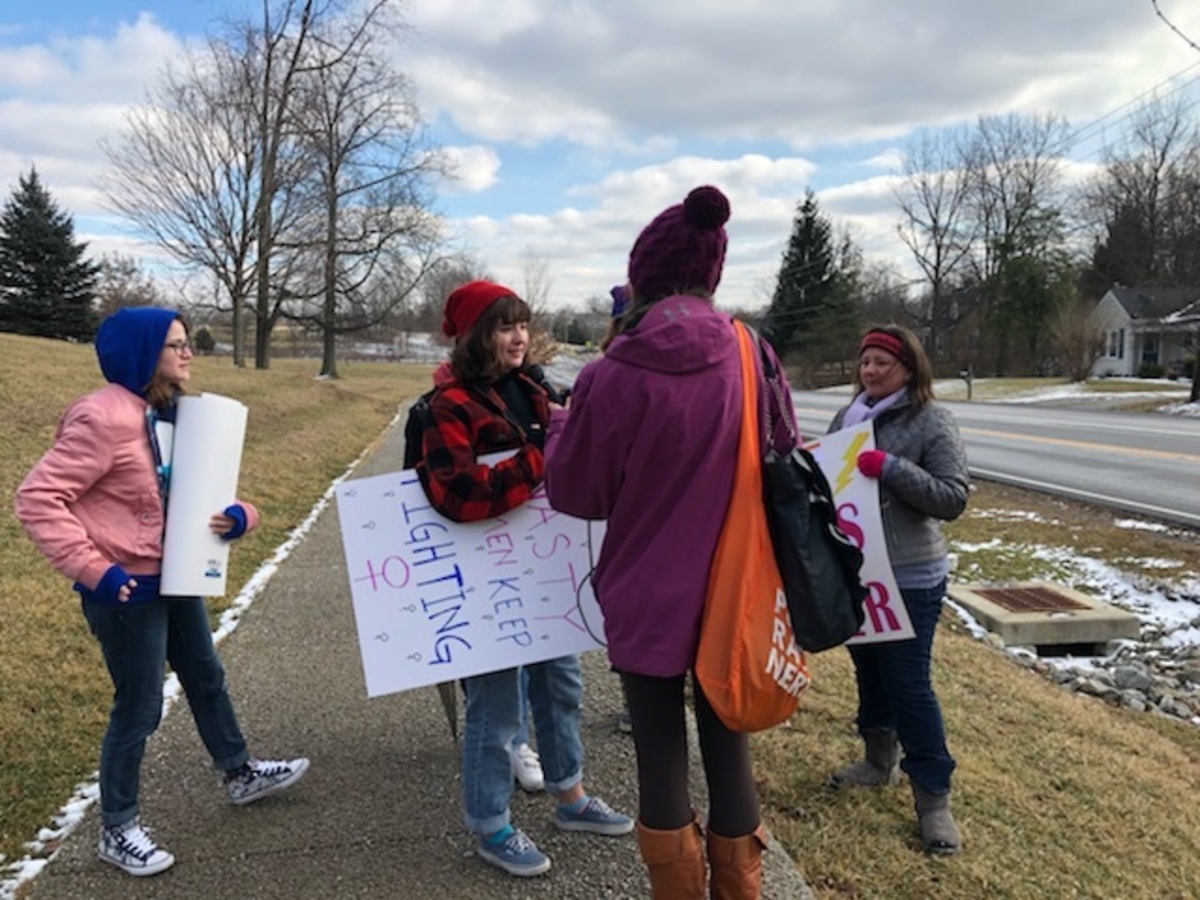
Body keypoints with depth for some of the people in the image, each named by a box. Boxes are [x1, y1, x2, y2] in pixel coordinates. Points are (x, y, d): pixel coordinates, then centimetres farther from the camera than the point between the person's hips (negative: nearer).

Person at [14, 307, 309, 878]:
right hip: (127, 589, -9)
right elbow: (38, 499, -22)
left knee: (206, 677, 23)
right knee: (139, 707, 4)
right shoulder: (104, 419, -21)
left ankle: (240, 774, 43)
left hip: (177, 577, 9)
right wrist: (93, 570, -26)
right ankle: (117, 829, 25)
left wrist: (238, 515, -12)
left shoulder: (174, 415, 6)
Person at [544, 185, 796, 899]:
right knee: (728, 749, 18)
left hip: (646, 598, -3)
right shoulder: (753, 359, -6)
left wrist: (560, 426, 12)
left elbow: (574, 492, -5)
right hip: (735, 595, 3)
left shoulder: (614, 376, -17)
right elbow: (783, 469, 7)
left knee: (661, 759, 13)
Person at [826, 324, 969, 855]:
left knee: (908, 683, 0)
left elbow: (953, 497, -17)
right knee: (869, 670, 20)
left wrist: (892, 468, -26)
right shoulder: (849, 416, 6)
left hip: (909, 578, -6)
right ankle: (879, 760, 39)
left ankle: (933, 796, 15)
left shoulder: (932, 422, -11)